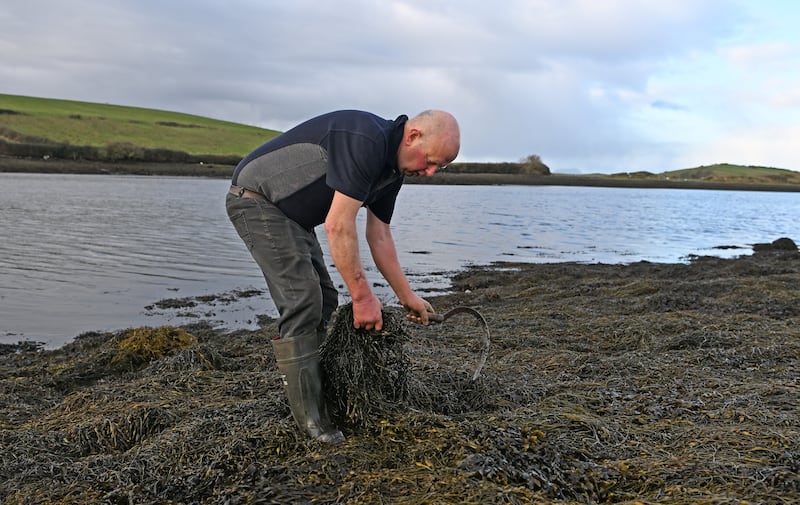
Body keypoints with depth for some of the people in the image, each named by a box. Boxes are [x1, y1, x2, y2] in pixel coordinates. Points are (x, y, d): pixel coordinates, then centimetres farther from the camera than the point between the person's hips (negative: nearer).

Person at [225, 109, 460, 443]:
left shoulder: (392, 168, 3)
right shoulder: (366, 141, -28)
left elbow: (379, 237, 10)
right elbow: (338, 226, -30)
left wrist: (406, 296, 10)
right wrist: (362, 296, -23)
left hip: (290, 213, 10)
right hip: (256, 199, -10)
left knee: (324, 304, 8)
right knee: (302, 301, -16)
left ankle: (327, 400, 16)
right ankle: (309, 419, -9)